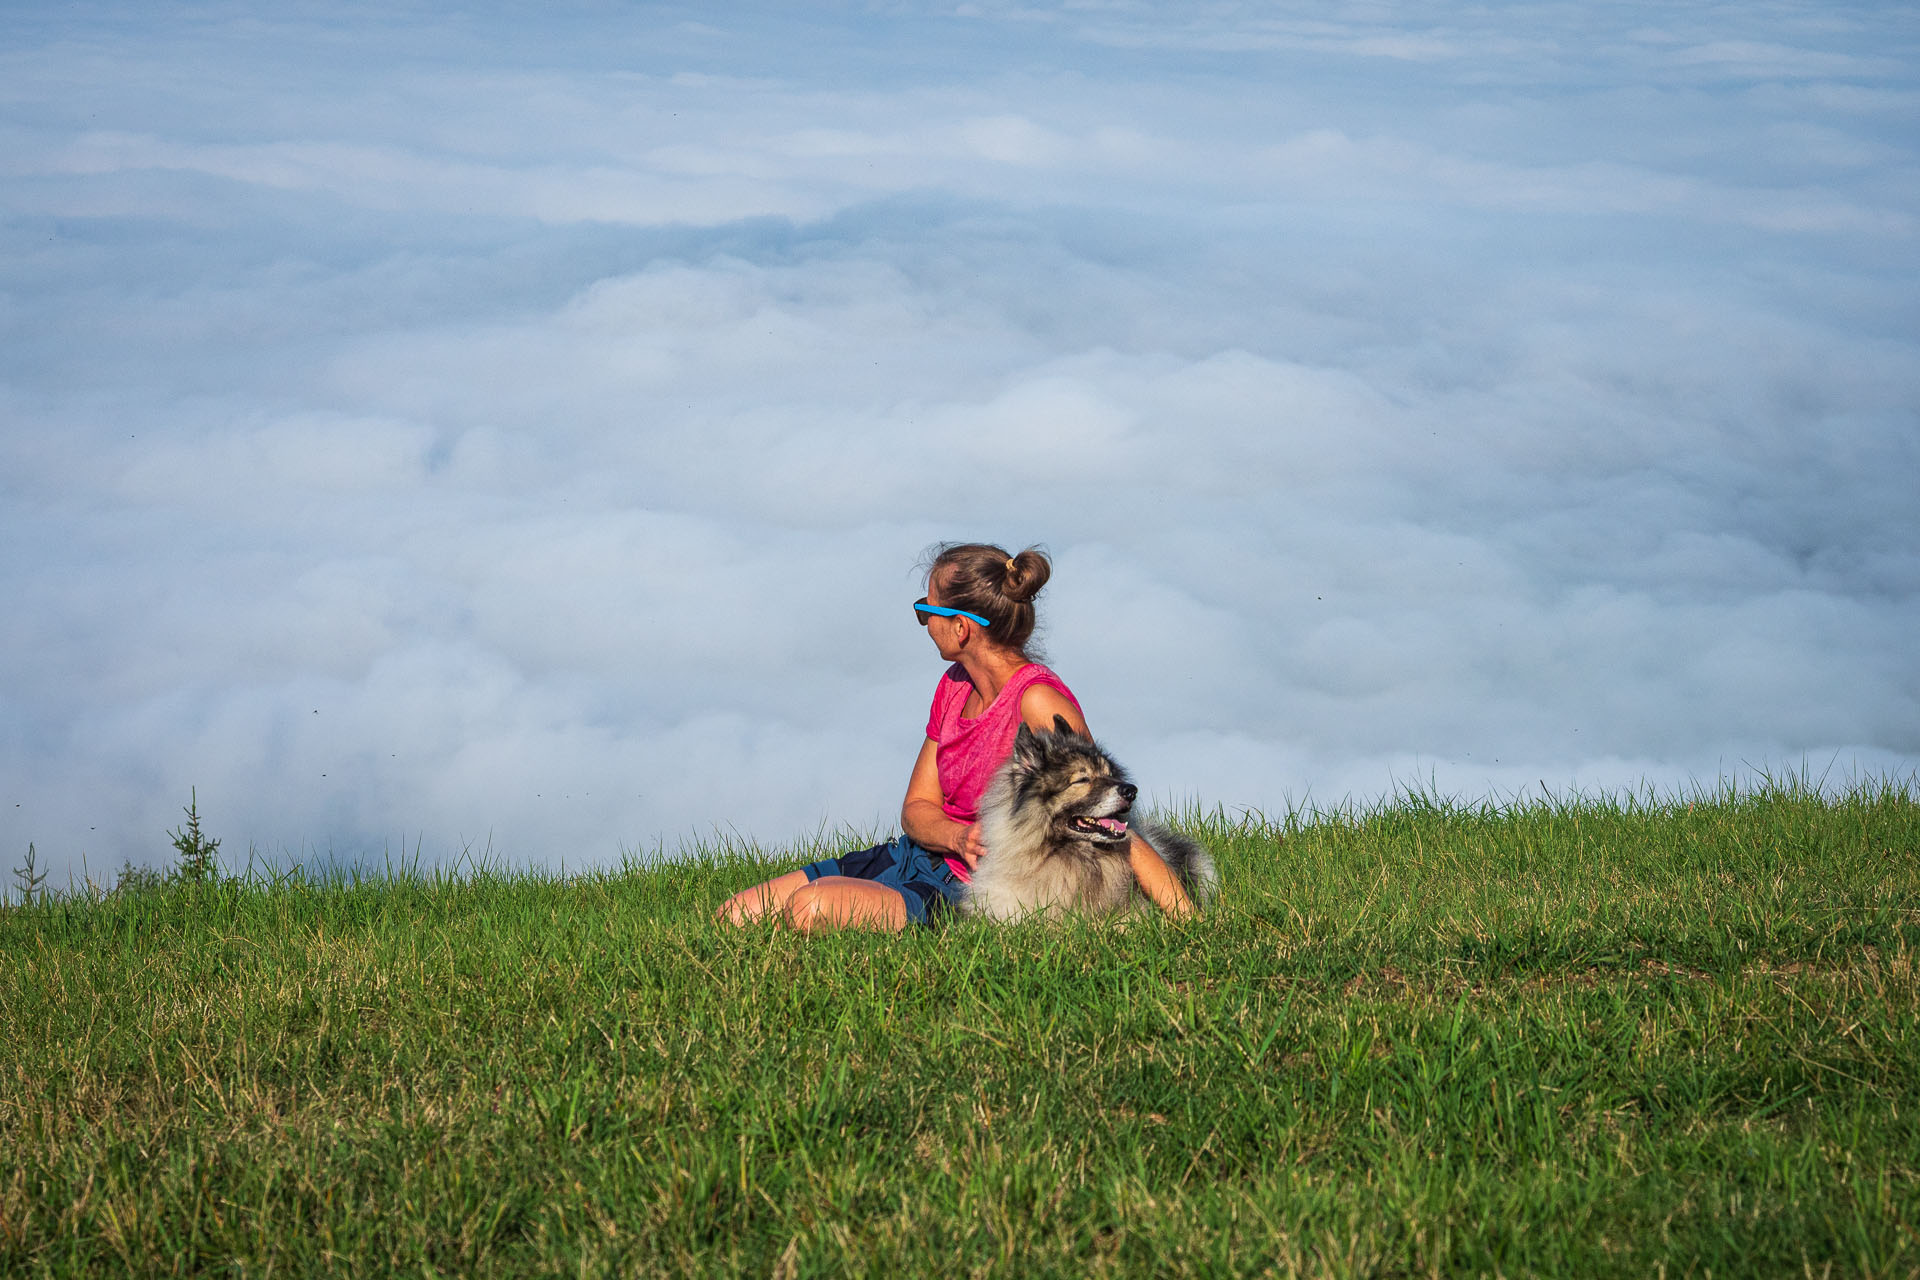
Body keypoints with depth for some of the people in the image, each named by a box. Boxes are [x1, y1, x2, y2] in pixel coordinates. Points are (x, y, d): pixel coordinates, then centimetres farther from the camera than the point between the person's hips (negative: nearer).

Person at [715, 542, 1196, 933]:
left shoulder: (1038, 702, -20)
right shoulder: (954, 689, 7)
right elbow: (917, 808, 10)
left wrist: (1188, 920, -27)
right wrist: (961, 838, -15)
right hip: (914, 858, 8)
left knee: (811, 907, -31)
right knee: (737, 913, -7)